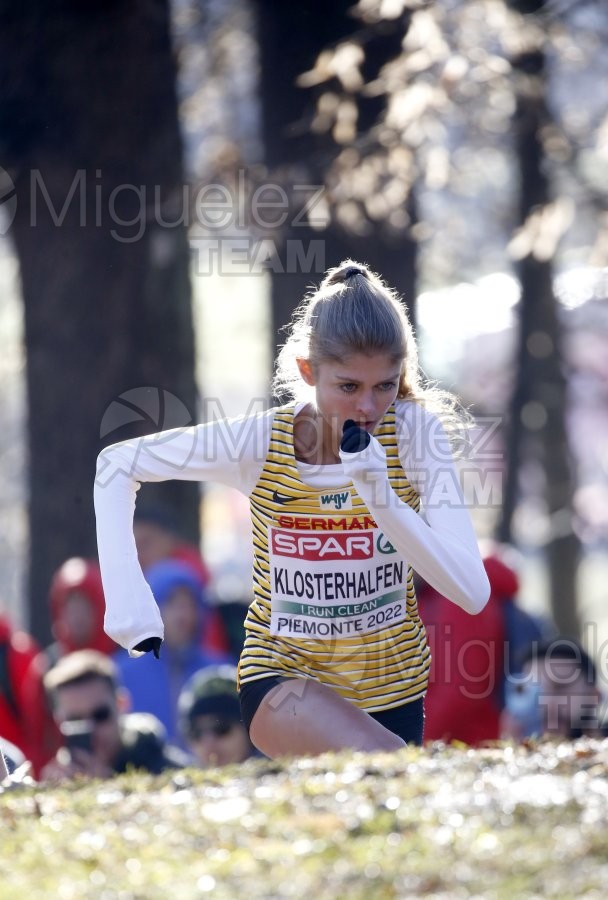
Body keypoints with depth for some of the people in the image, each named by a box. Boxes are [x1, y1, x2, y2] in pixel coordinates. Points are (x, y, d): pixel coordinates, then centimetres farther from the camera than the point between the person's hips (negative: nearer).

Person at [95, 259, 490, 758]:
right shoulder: (262, 441, -17)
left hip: (394, 690, 3)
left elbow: (473, 592, -23)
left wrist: (378, 491, -33)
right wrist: (127, 596, -14)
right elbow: (117, 464, -3)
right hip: (284, 680, -3)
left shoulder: (416, 432, -16)